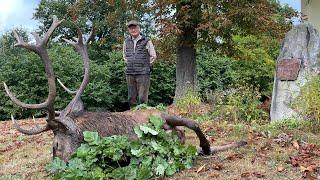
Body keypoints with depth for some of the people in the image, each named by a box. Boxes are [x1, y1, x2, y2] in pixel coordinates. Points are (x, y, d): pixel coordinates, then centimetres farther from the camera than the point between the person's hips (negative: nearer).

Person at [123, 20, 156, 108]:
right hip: (130, 74, 5)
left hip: (143, 74, -4)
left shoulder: (146, 41, -2)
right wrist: (130, 64, 15)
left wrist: (145, 65, 3)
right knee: (131, 98, 7)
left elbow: (153, 56, 3)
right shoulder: (126, 41, 11)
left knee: (142, 98, -6)